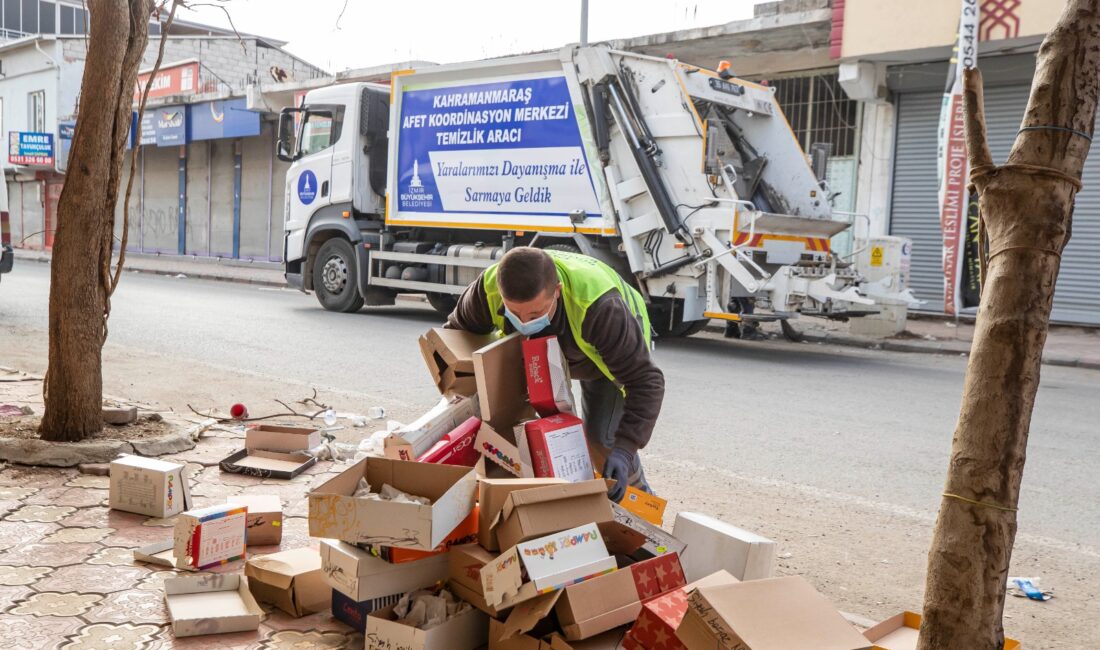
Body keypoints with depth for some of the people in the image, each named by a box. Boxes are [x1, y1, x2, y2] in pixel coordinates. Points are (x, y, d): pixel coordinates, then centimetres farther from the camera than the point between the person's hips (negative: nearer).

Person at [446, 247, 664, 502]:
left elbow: (645, 381, -41)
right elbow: (456, 332, -12)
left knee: (600, 438, -14)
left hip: (610, 354, -4)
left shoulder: (599, 307, -48)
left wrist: (623, 449, -50)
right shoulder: (489, 289, -36)